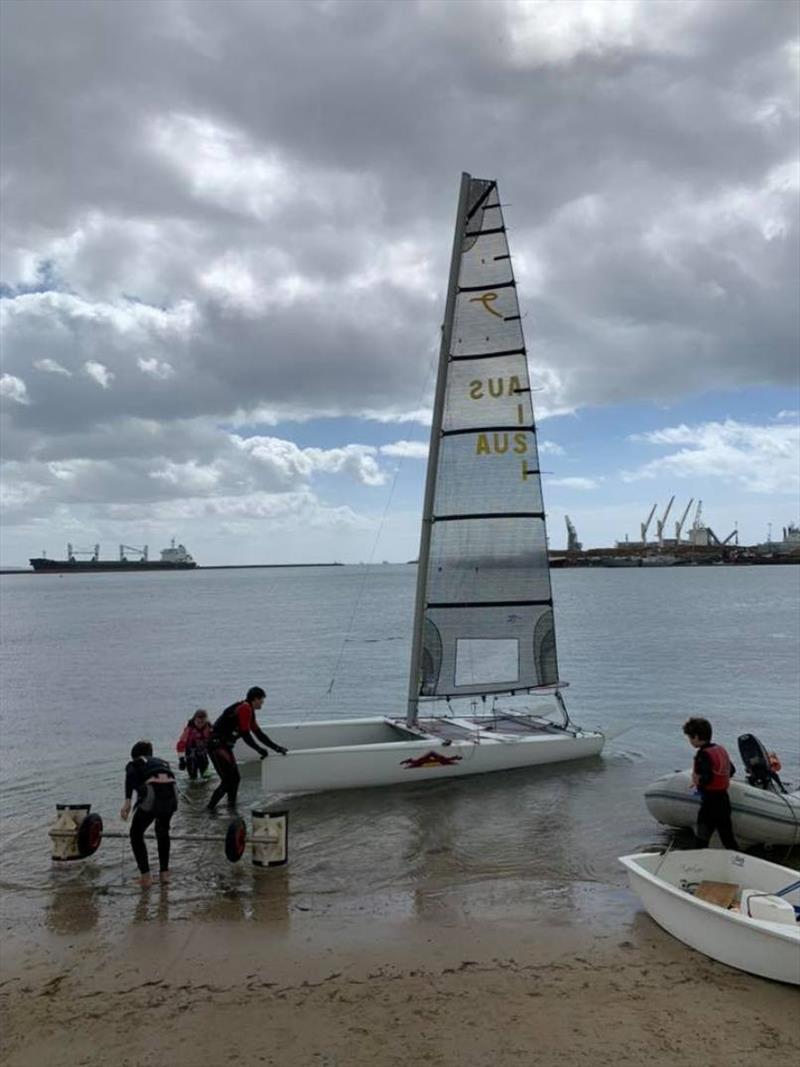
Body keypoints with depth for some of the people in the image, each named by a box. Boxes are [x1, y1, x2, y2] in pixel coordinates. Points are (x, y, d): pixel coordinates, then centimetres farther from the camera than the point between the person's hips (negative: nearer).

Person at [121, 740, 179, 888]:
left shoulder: (133, 764, 24)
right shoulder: (162, 761, 37)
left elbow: (131, 776, -2)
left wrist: (127, 801, -12)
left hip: (152, 794, -4)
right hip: (171, 793, 4)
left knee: (136, 834, 22)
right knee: (163, 831, 33)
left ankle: (146, 877, 18)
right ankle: (164, 872, 36)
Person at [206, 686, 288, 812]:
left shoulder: (249, 711, 15)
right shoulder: (244, 708, -16)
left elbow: (258, 732, 19)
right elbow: (245, 735, -18)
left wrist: (276, 747, 18)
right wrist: (260, 750, -8)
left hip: (224, 746, 10)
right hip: (217, 746, -10)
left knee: (235, 778, 14)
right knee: (228, 781, -10)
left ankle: (231, 805, 23)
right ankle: (211, 807, -5)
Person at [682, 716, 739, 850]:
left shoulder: (703, 754, -18)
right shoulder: (721, 749, 9)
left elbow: (705, 779, -29)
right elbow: (731, 771, 21)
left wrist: (697, 780, -8)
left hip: (710, 803, -8)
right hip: (724, 800, 8)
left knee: (702, 841, 2)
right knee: (728, 839, 13)